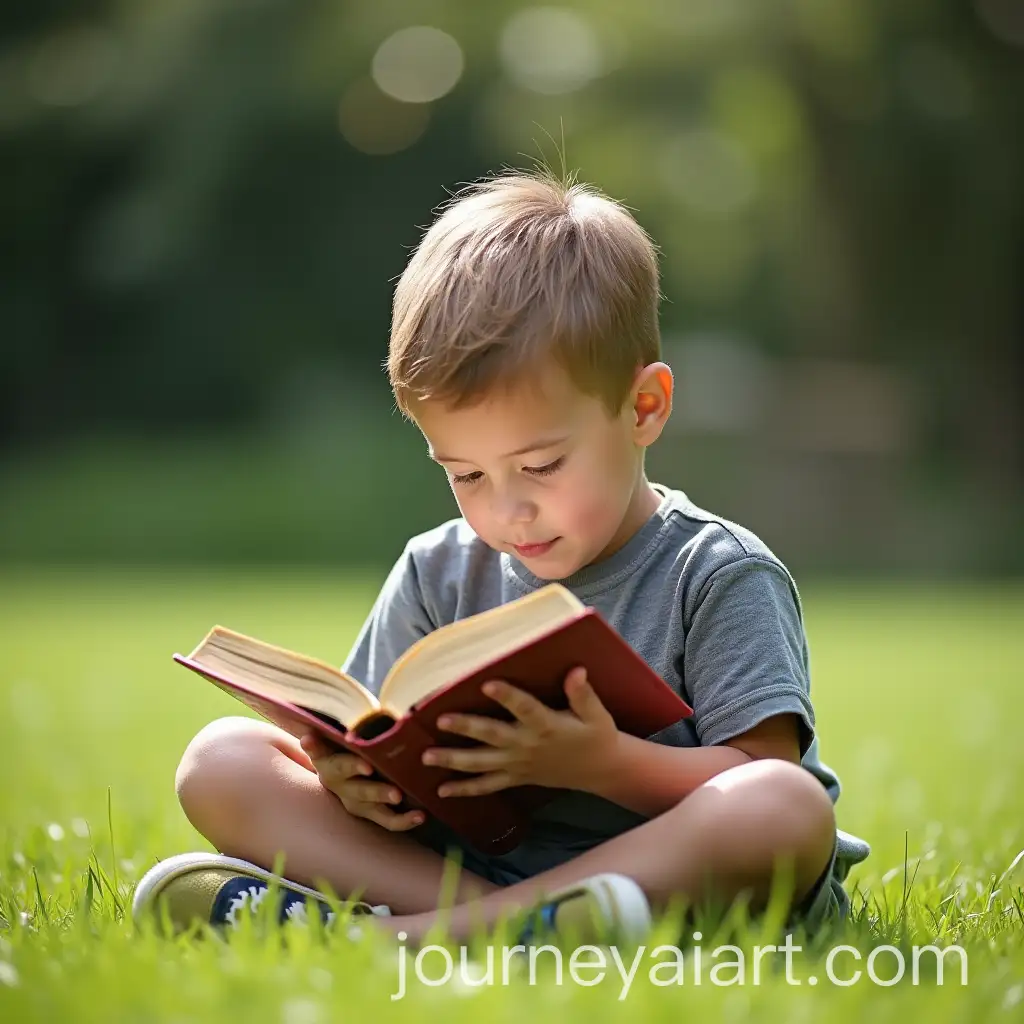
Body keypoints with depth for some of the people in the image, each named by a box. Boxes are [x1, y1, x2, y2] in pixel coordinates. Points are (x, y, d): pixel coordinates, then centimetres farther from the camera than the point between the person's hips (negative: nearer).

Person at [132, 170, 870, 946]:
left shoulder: (720, 577, -2)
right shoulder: (438, 574, 12)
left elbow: (760, 772, -10)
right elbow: (384, 748, 12)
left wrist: (602, 763, -25)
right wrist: (359, 775, -13)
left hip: (669, 878, -3)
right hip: (464, 858, 4)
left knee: (789, 805, -37)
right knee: (222, 761, -7)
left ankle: (390, 935, -39)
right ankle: (487, 915, -30)